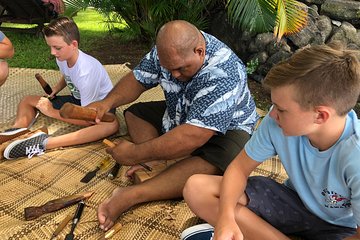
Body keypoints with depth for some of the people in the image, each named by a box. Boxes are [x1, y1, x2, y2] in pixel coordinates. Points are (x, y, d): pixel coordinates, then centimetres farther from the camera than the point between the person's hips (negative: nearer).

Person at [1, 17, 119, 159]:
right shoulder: (62, 58, -12)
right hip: (77, 99, 7)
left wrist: (52, 112, -22)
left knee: (112, 125, -43)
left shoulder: (86, 71, -32)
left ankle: (45, 143, -46)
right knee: (27, 101, 3)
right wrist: (55, 90, -2)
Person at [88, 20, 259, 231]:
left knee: (213, 165, -38)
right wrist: (108, 101, -25)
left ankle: (129, 196, -38)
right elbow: (137, 79, -5)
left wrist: (135, 154, -36)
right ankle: (152, 164, -21)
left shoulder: (223, 75, -37)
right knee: (134, 113, 1)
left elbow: (192, 137, -42)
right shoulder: (169, 51, -15)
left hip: (226, 127, -7)